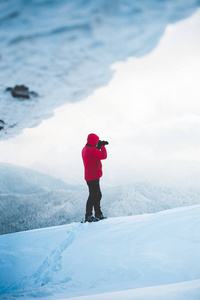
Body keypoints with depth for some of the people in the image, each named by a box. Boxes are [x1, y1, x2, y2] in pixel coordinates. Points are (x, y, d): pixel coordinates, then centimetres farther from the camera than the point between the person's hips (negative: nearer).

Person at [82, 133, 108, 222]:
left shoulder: (85, 149, 13)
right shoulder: (91, 150, -19)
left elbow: (97, 154, 27)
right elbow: (103, 156, -18)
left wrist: (99, 146, 14)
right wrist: (102, 146, -4)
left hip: (90, 176, 11)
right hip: (93, 177, -11)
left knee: (97, 195, 17)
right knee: (93, 196, -7)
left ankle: (98, 214, 24)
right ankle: (88, 216, -5)